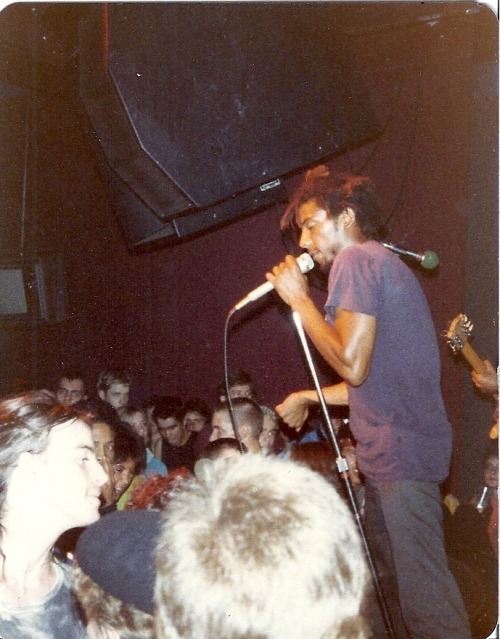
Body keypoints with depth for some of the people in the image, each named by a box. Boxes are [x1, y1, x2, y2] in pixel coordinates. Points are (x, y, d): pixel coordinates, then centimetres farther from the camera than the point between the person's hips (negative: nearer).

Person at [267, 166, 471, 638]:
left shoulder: (357, 259, -9)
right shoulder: (384, 263, 21)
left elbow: (352, 365, -18)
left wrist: (299, 300, -8)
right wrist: (309, 398, 24)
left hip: (399, 453, -11)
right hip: (400, 451, 11)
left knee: (420, 586, -8)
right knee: (389, 579, 16)